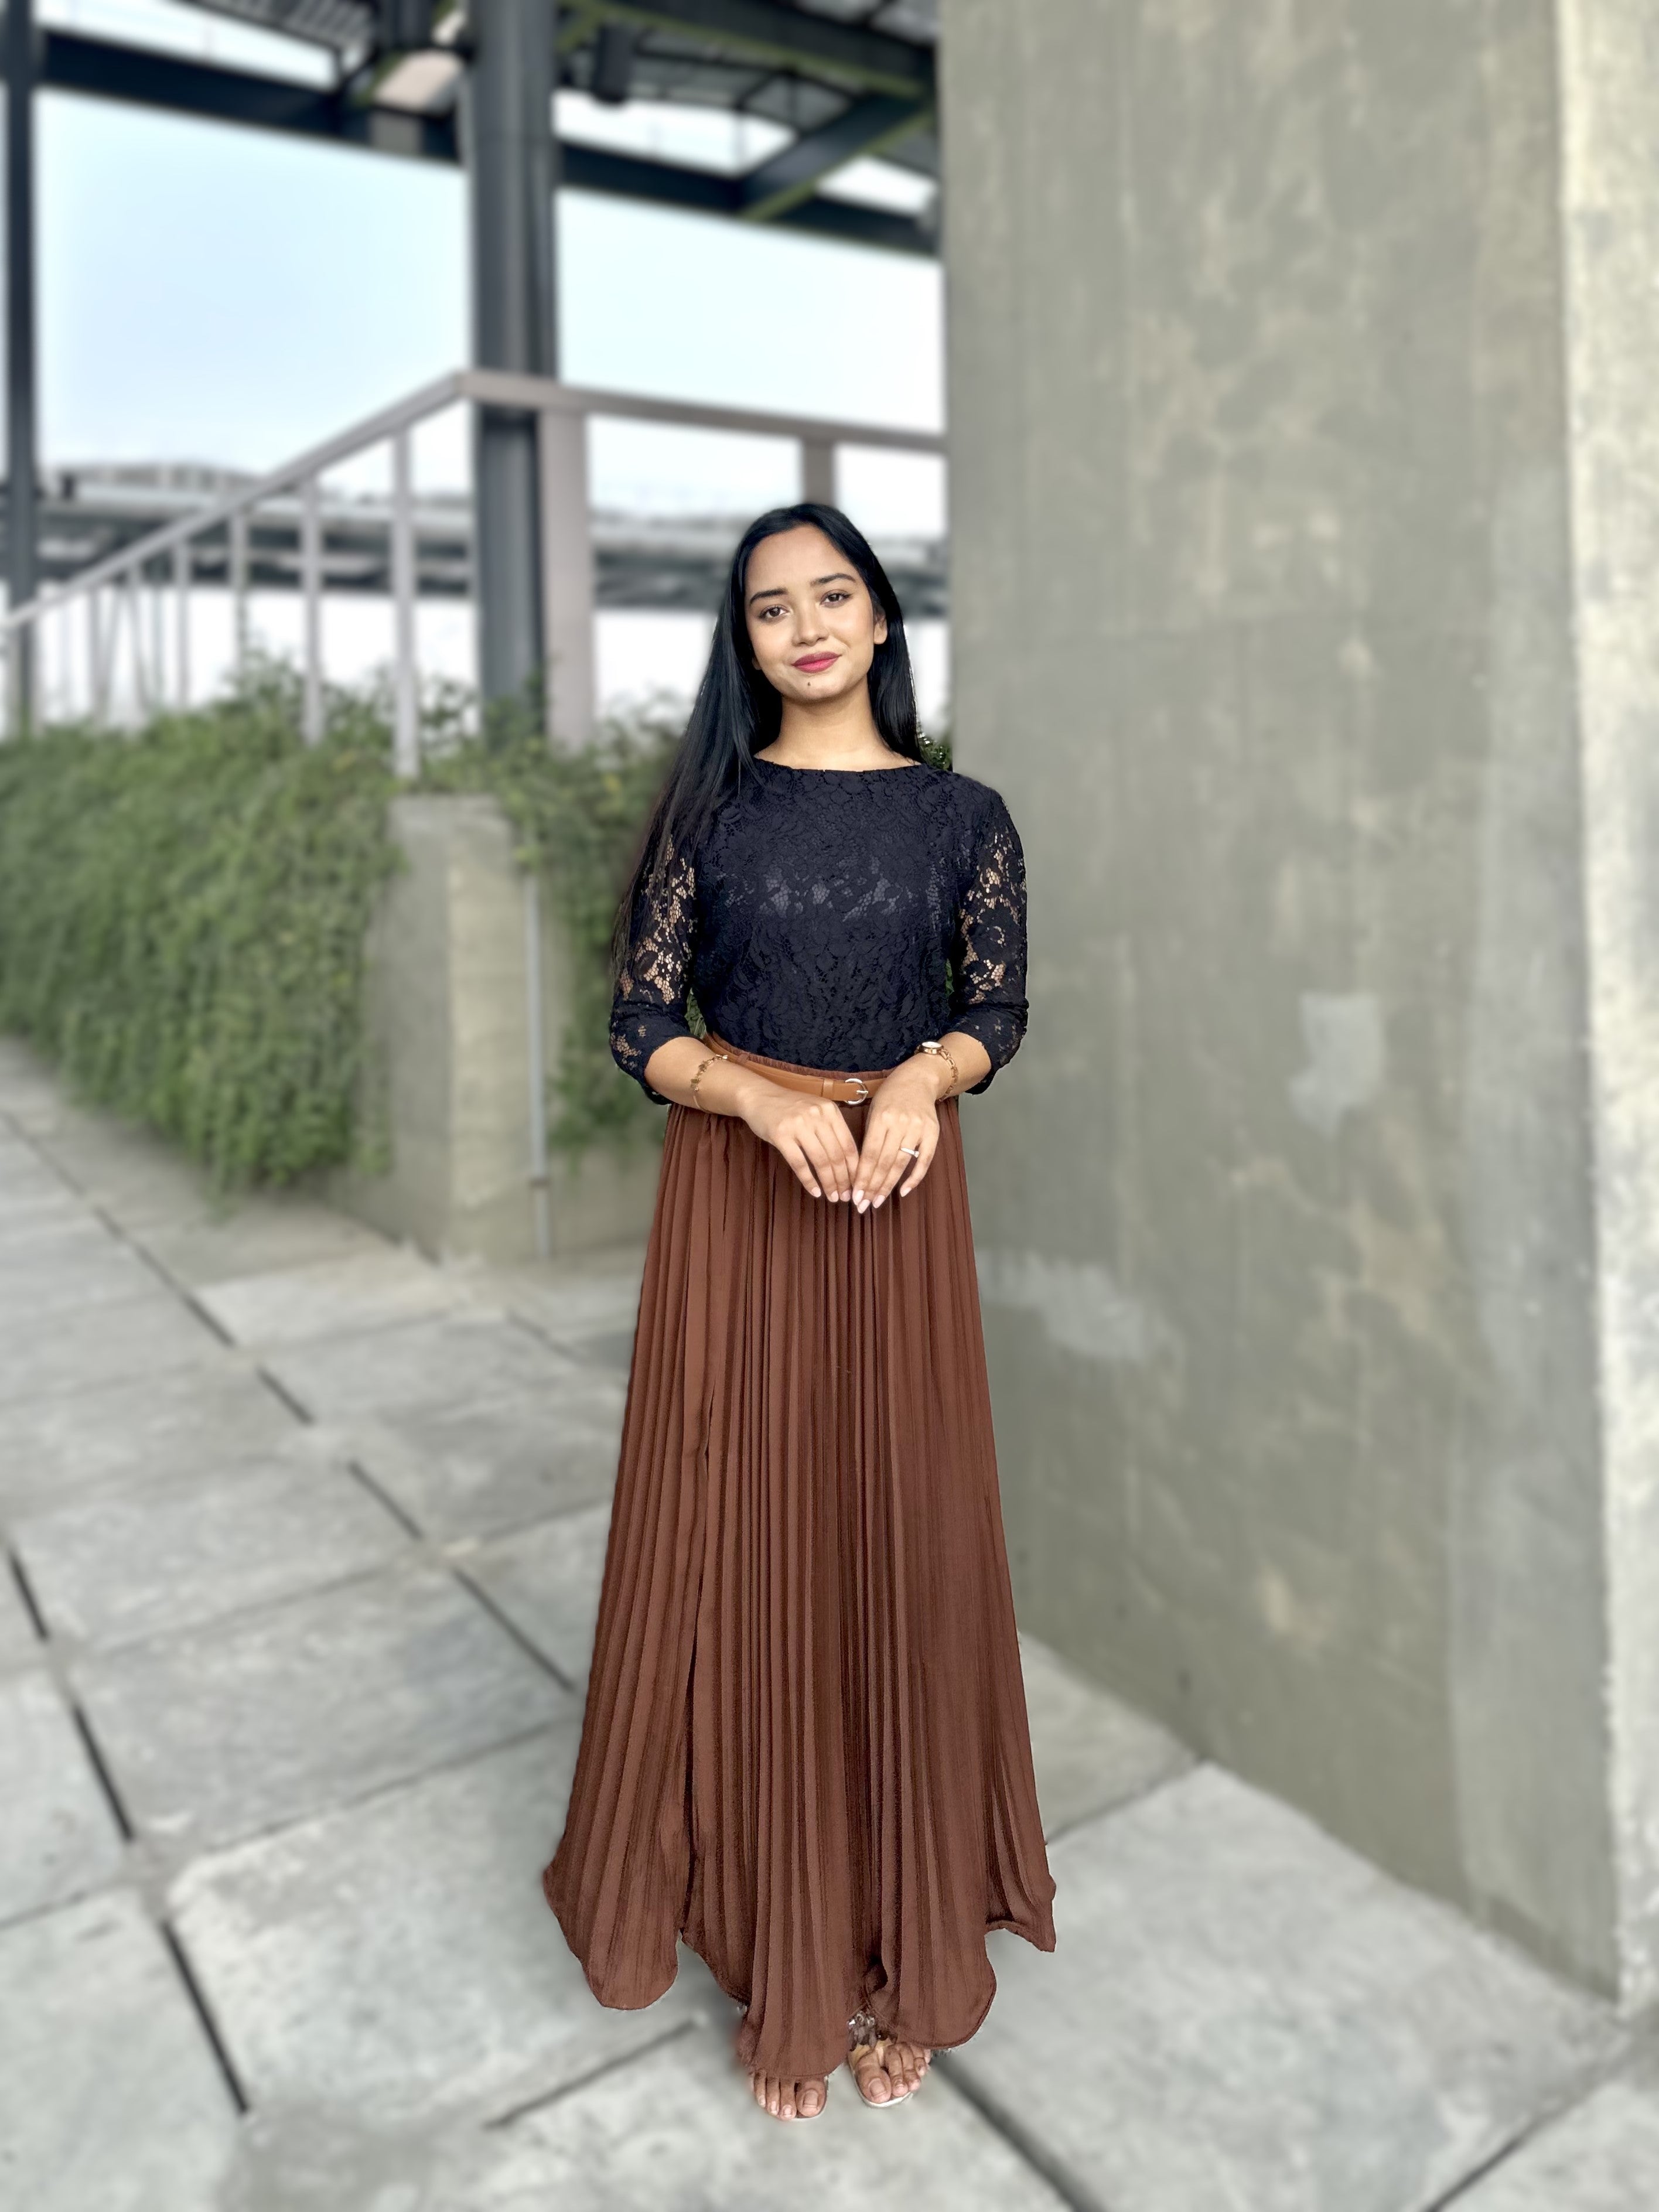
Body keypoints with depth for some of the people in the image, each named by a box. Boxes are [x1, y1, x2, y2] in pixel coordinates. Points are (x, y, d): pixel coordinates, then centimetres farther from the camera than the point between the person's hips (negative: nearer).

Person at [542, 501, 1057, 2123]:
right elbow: (641, 1026, 0)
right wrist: (770, 1099, -19)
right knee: (743, 1554, 5)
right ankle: (773, 1954, 24)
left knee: (901, 1552, 6)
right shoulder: (710, 807, 4)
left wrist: (918, 1077, -16)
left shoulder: (962, 816, 5)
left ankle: (899, 1947, 26)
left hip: (899, 1198, 1)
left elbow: (998, 1012, 6)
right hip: (734, 1198, 0)